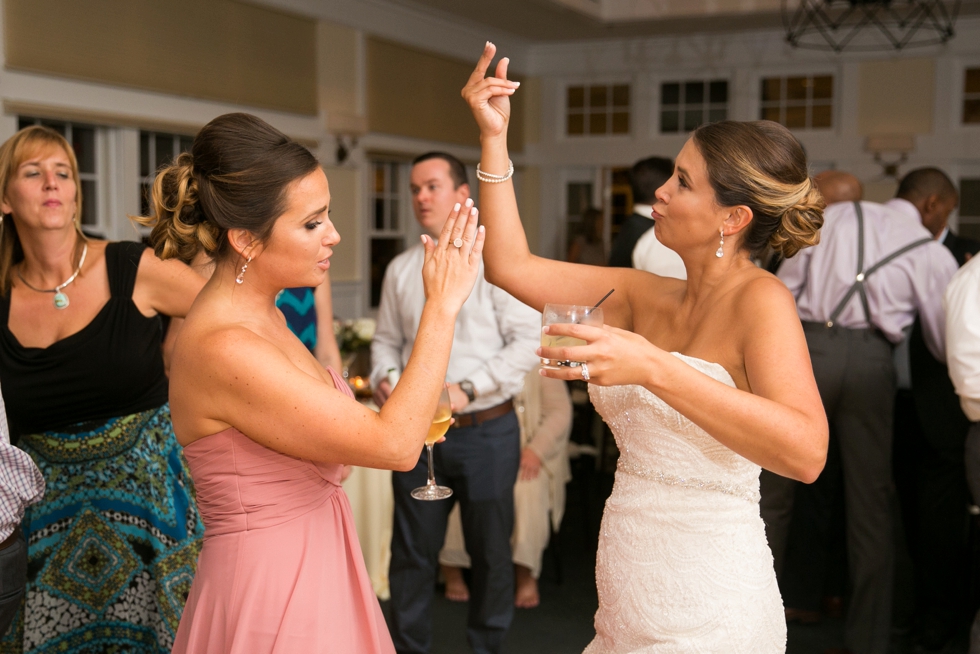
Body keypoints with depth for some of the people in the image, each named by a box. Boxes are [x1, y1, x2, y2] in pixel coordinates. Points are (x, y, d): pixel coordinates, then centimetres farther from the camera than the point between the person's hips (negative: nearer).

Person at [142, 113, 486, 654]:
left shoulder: (265, 318, 3)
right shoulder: (221, 350, -25)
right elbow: (394, 445, -24)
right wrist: (442, 307, -18)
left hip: (318, 576, 9)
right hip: (268, 596, -9)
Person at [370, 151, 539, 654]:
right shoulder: (400, 269, 9)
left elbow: (528, 339, -12)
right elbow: (387, 340, 16)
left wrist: (467, 390, -19)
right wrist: (383, 378, -6)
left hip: (486, 430, -3)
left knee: (490, 551, 9)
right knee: (413, 551, 13)